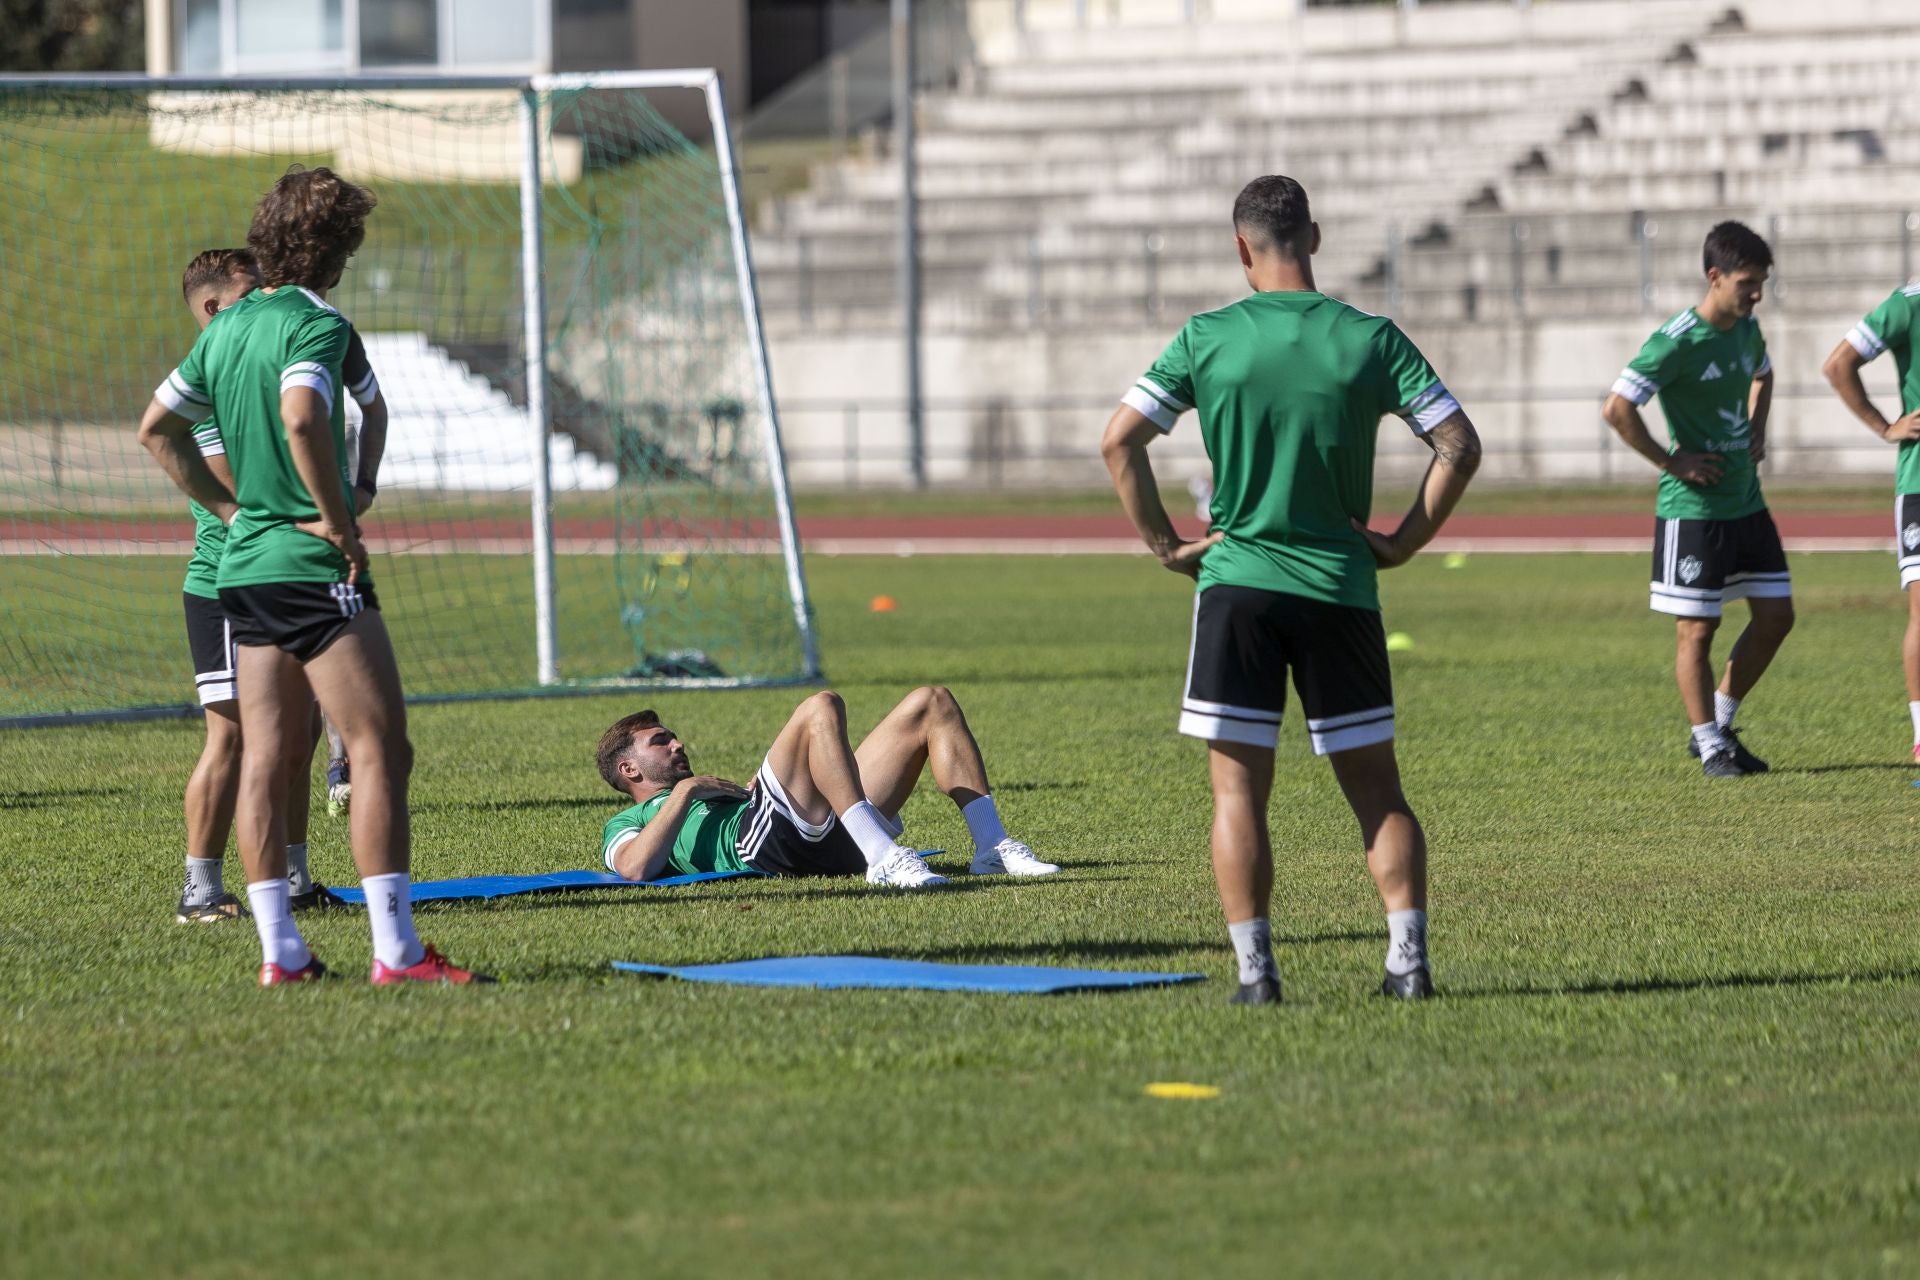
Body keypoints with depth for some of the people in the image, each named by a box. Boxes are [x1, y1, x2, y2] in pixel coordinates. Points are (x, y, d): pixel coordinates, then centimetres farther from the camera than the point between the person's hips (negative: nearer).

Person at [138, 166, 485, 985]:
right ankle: (395, 950, -13)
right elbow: (300, 419, -30)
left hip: (245, 565, 9)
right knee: (380, 748, -7)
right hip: (315, 571, -9)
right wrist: (337, 519, -19)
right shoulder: (314, 325, -12)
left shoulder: (225, 329, 13)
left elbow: (156, 430, 21)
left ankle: (279, 951, 9)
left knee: (268, 757, 9)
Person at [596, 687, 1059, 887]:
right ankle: (883, 858, -43)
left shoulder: (713, 797, 45)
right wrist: (683, 792, -2)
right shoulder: (627, 824, 23)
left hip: (828, 838, 8)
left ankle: (992, 846, -9)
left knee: (932, 704, 5)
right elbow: (636, 868, -4)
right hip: (766, 840, -8)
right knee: (821, 709, -30)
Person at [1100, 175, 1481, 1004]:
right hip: (1341, 589, 1)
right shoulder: (1371, 340, -1)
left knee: (1238, 791, 3)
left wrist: (1166, 546, 3)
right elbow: (1460, 446, -3)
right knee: (1376, 787, 9)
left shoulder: (1207, 338, -2)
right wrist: (1405, 542, 5)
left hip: (1236, 584, -1)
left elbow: (1119, 442, -3)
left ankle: (1255, 969, -2)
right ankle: (1409, 959, 3)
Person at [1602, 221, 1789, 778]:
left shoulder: (1746, 328, 6)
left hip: (1746, 501, 8)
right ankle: (1710, 745, 10)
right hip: (1693, 508, -8)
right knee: (1696, 629, 0)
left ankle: (1719, 724, 22)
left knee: (1775, 615, 9)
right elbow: (1617, 409, -23)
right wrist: (1672, 462, -17)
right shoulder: (1676, 343, -19)